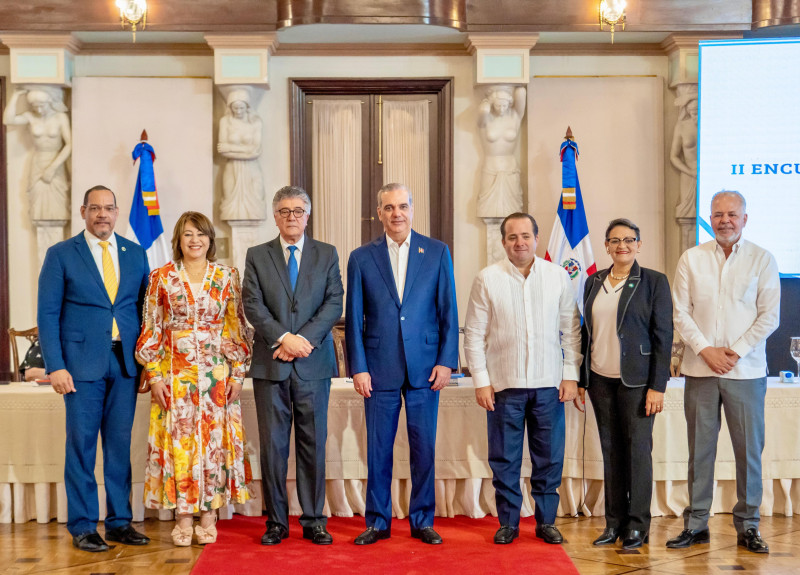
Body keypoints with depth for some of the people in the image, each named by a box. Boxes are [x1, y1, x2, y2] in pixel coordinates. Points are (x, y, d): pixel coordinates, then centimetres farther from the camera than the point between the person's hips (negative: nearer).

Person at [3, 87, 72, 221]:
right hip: (37, 165, 2)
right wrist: (16, 95, -18)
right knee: (39, 205, 1)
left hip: (57, 163, -2)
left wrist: (52, 168, -17)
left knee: (57, 207, -2)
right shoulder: (30, 117, -3)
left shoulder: (60, 117, -10)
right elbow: (8, 120, -20)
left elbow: (69, 144, -14)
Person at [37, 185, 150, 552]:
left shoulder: (136, 254, 10)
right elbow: (47, 314, -2)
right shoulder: (61, 255, 1)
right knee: (81, 445, 2)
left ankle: (119, 522, 18)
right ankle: (82, 527, 11)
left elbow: (145, 308, 12)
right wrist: (55, 366, -10)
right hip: (82, 364, -3)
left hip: (126, 364, 3)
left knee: (120, 445, 8)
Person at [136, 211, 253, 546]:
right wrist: (154, 375, -3)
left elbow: (237, 327, 6)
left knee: (215, 439, 2)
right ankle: (183, 520, 9)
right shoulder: (162, 277, 3)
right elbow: (151, 329, 3)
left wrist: (238, 374, 0)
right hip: (175, 373, 0)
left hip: (217, 374, 1)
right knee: (178, 440, 0)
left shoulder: (226, 277, 5)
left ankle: (209, 518, 11)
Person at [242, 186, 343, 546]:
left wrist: (304, 339, -13)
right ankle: (276, 521, 13)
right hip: (270, 365, 0)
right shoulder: (257, 256, 8)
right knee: (272, 445, 3)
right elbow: (253, 306, -2)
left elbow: (334, 304, -1)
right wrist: (284, 338, -15)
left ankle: (314, 520, 13)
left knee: (313, 444, 4)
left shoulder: (327, 254, 9)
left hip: (313, 364, 0)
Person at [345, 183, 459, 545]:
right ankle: (377, 522, 19)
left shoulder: (437, 253, 5)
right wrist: (358, 368, -2)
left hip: (424, 367, 0)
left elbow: (448, 312, 4)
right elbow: (354, 319, 4)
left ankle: (422, 521, 19)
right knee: (378, 449, 7)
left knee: (424, 448, 6)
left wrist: (447, 361, -3)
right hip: (379, 369, 0)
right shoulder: (361, 258, 4)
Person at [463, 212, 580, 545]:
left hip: (549, 384, 1)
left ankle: (546, 521, 21)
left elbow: (571, 330, 8)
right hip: (504, 384, -1)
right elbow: (474, 335, 2)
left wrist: (571, 375, 2)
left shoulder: (558, 277, 5)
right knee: (504, 459, 5)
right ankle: (508, 523, 18)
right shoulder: (487, 279, 1)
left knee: (549, 458, 6)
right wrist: (481, 381, -3)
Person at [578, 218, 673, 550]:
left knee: (638, 449, -1)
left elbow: (663, 336, -6)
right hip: (600, 379, 4)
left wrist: (657, 386, -11)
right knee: (610, 450, 8)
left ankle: (637, 526, 9)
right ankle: (614, 523, 16)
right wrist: (580, 379, 11)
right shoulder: (594, 282, 11)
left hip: (635, 380, -4)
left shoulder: (654, 282, -3)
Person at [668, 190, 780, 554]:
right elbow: (681, 313, 3)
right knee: (700, 448, 6)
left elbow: (769, 316, -1)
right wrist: (706, 350, -7)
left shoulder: (762, 260, 2)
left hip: (746, 370, -1)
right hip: (700, 369, 1)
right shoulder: (691, 259, 6)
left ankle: (747, 526, 14)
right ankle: (696, 524, 14)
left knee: (749, 448, 3)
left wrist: (736, 352, -9)